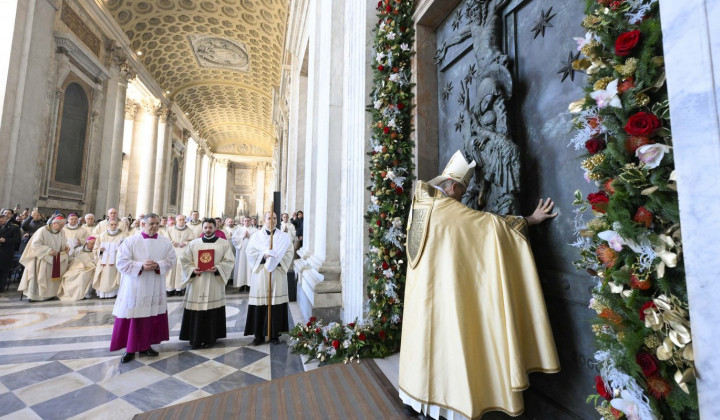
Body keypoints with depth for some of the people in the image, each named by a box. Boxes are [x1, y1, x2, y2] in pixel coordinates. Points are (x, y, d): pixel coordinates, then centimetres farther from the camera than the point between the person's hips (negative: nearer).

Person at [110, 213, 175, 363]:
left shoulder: (166, 242, 3)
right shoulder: (130, 241, -4)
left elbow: (171, 260, 1)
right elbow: (122, 262, -9)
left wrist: (158, 265, -18)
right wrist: (141, 266, -21)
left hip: (155, 288, 3)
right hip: (134, 288, -2)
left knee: (153, 318, 9)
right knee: (132, 318, 3)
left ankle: (145, 346, 26)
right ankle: (130, 349, 18)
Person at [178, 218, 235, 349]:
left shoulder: (224, 243, 3)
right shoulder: (194, 243, 9)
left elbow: (229, 261, -2)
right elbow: (184, 260, 6)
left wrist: (217, 268, -18)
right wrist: (192, 269, -12)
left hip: (215, 282, -1)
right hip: (196, 281, 2)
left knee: (212, 311, 2)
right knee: (196, 311, 3)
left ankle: (209, 338, 15)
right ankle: (195, 338, 16)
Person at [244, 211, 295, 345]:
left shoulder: (283, 236, 8)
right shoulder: (256, 236, 7)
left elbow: (289, 253, 4)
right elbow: (250, 252, 0)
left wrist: (276, 258, -10)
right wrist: (264, 255, -12)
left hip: (278, 273, 1)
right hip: (260, 273, 0)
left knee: (276, 303, 1)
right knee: (260, 304, -1)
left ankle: (275, 334, 14)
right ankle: (259, 335, 12)